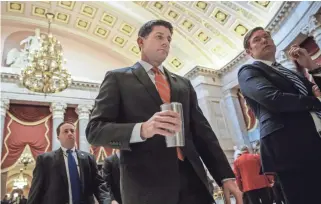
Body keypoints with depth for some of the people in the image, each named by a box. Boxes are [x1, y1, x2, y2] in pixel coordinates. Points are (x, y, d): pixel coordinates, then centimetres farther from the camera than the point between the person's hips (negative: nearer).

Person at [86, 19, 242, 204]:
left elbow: (202, 131, 12)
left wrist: (226, 176, 3)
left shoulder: (184, 84, 16)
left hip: (192, 179, 4)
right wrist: (141, 129, -22)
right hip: (147, 184, -3)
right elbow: (95, 130, -5)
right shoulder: (118, 78, 3)